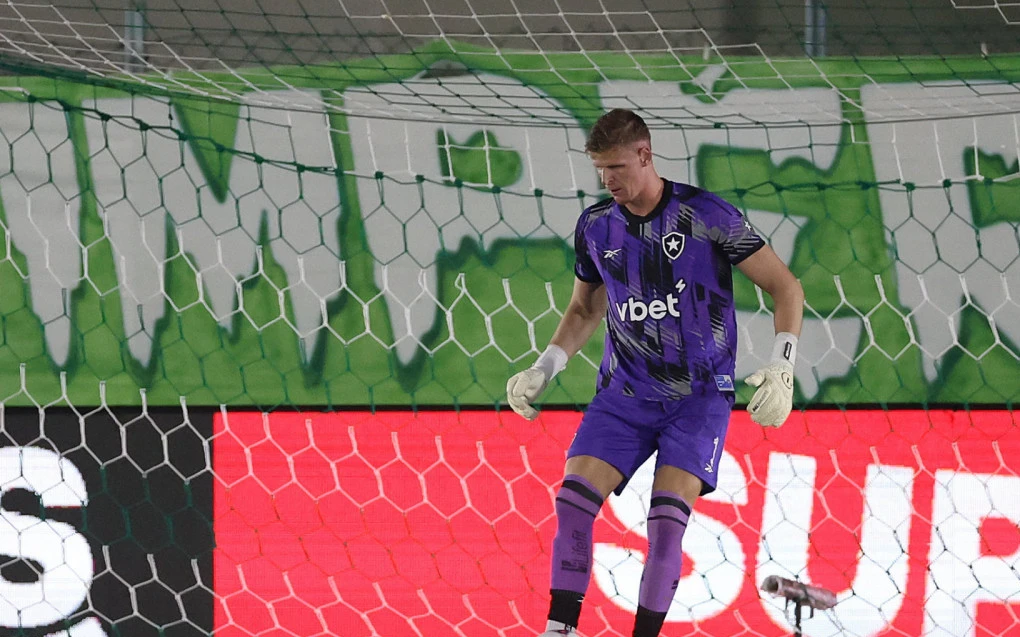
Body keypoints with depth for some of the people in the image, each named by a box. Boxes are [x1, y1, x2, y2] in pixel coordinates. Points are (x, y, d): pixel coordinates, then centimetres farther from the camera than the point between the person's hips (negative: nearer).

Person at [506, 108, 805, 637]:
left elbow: (785, 286, -6)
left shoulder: (705, 215, -11)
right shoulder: (595, 226, 3)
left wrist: (782, 366, -18)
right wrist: (544, 369, 9)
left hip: (698, 394, -4)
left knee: (667, 517, -18)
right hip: (624, 392, 4)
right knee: (573, 497, -14)